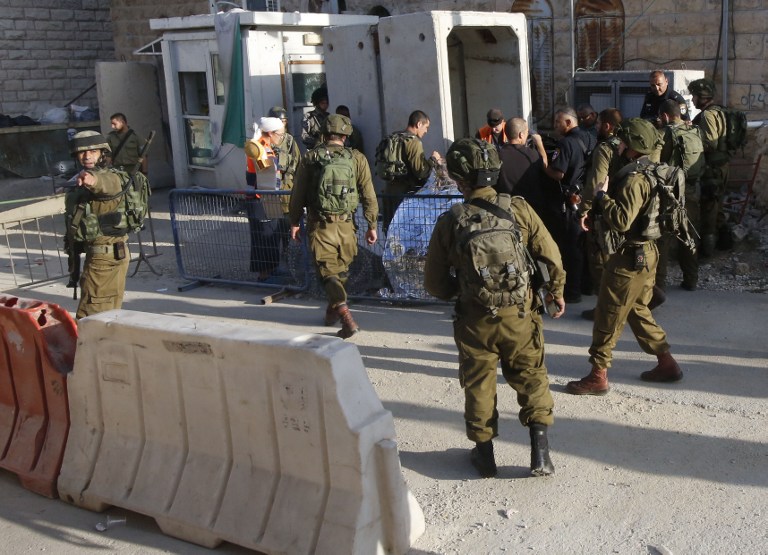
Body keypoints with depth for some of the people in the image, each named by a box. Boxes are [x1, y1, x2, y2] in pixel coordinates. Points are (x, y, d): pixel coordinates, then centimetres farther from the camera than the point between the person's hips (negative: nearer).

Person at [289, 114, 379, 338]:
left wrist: (294, 222, 13)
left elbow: (298, 194, 2)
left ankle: (345, 316, -18)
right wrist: (372, 225, 7)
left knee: (329, 272, -2)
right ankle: (332, 310, 34)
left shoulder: (309, 159, -1)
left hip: (320, 225, -1)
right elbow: (369, 196, 0)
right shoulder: (356, 158, 0)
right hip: (346, 225, 2)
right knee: (341, 270, 19)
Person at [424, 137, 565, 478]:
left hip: (475, 321, 0)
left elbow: (434, 283, -3)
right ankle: (540, 453, 14)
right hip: (520, 315, 1)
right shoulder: (519, 209, -11)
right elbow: (551, 257, -3)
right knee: (531, 379, 15)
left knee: (478, 385, 16)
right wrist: (556, 292, 15)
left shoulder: (450, 222, -12)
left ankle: (484, 453, 26)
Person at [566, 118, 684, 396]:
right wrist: (597, 210, 5)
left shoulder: (634, 179, -22)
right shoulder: (651, 172, 10)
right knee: (638, 311, 21)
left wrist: (601, 196, -17)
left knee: (608, 317, -1)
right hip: (646, 252, 10)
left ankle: (598, 377, 7)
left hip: (629, 258, -10)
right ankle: (667, 364, 27)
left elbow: (622, 220, -30)